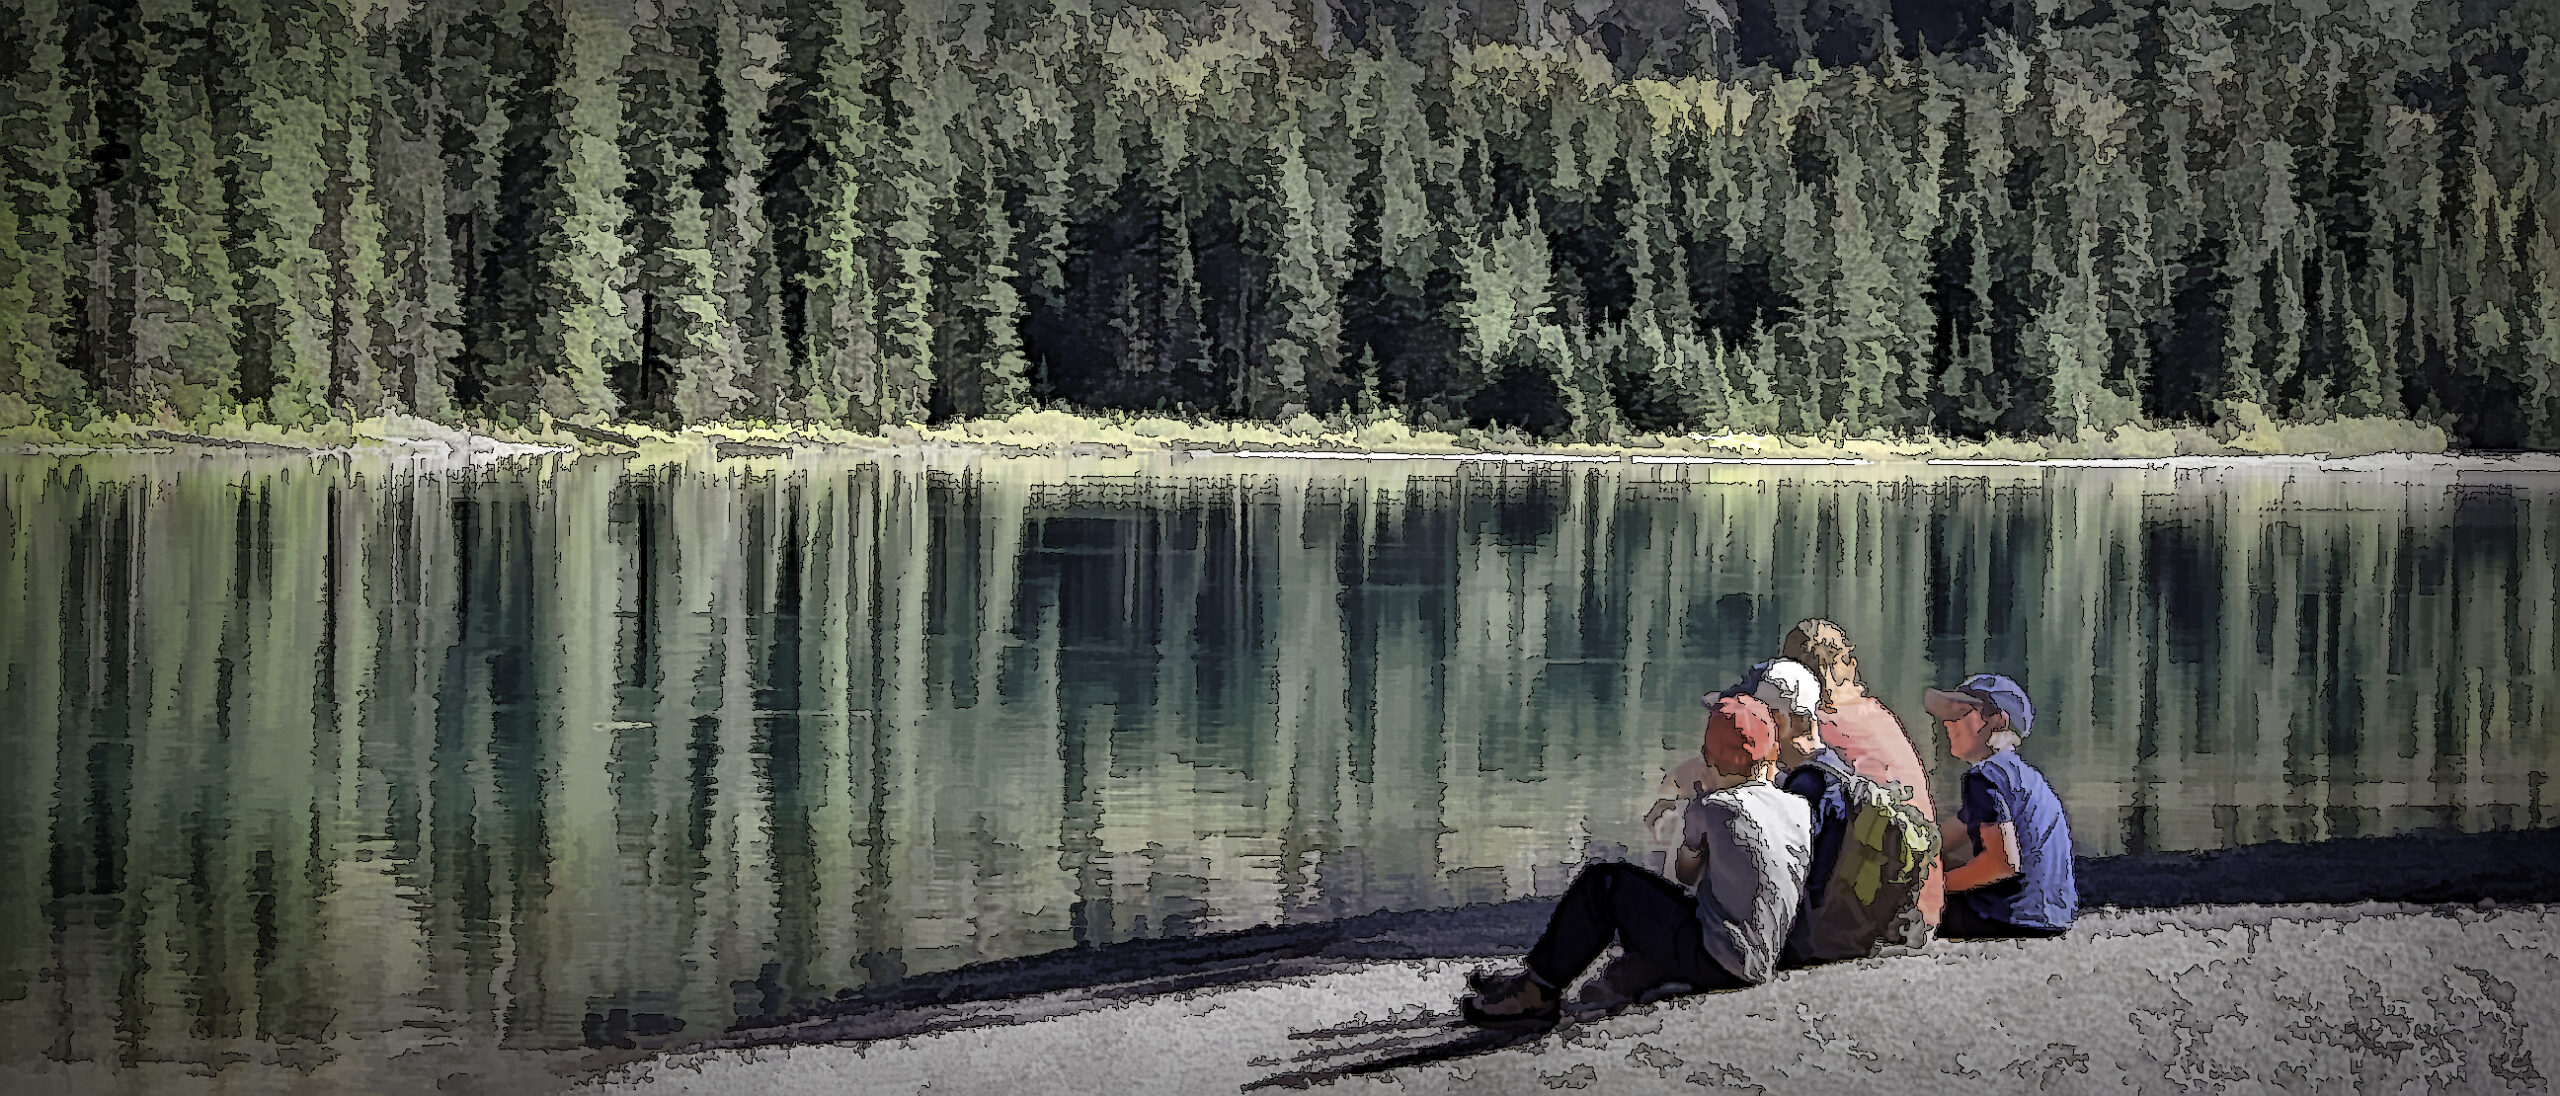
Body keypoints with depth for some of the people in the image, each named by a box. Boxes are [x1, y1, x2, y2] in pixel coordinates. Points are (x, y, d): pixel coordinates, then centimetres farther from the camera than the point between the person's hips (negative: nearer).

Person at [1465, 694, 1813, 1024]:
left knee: (1602, 885, 2)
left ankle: (1535, 991, 11)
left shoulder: (1712, 809, -11)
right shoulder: (1800, 809, 6)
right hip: (1763, 962, 8)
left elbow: (1687, 872, 9)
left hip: (1717, 962, -8)